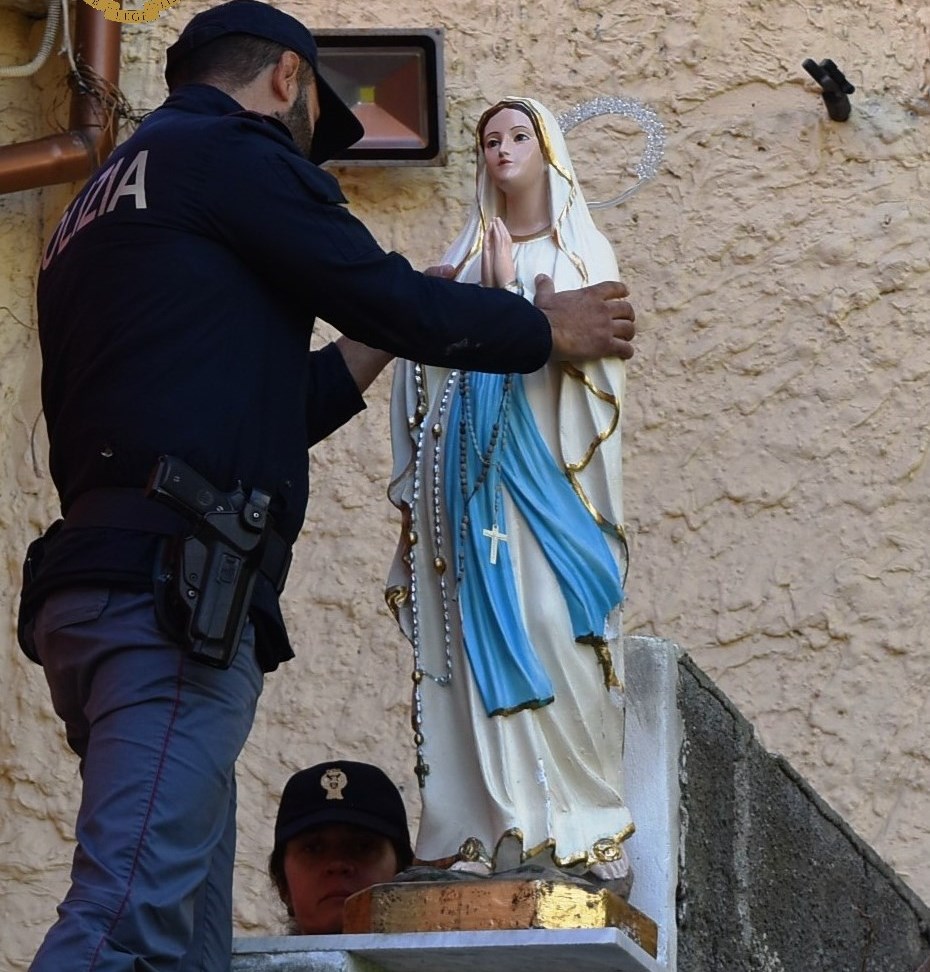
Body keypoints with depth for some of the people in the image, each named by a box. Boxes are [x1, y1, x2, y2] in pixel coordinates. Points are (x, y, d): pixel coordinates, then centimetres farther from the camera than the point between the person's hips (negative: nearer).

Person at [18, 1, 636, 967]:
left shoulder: (99, 207, 28)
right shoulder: (233, 150, 2)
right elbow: (394, 298, 2)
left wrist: (370, 349, 34)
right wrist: (549, 328, 19)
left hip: (98, 578, 9)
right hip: (173, 585, -9)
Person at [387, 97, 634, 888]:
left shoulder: (583, 251, 12)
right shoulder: (465, 260, 19)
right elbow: (433, 355, 15)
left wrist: (512, 290, -5)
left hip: (549, 466, -3)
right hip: (476, 469, 3)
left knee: (555, 627, -14)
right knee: (484, 633, -6)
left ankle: (584, 830, -12)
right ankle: (492, 829, -10)